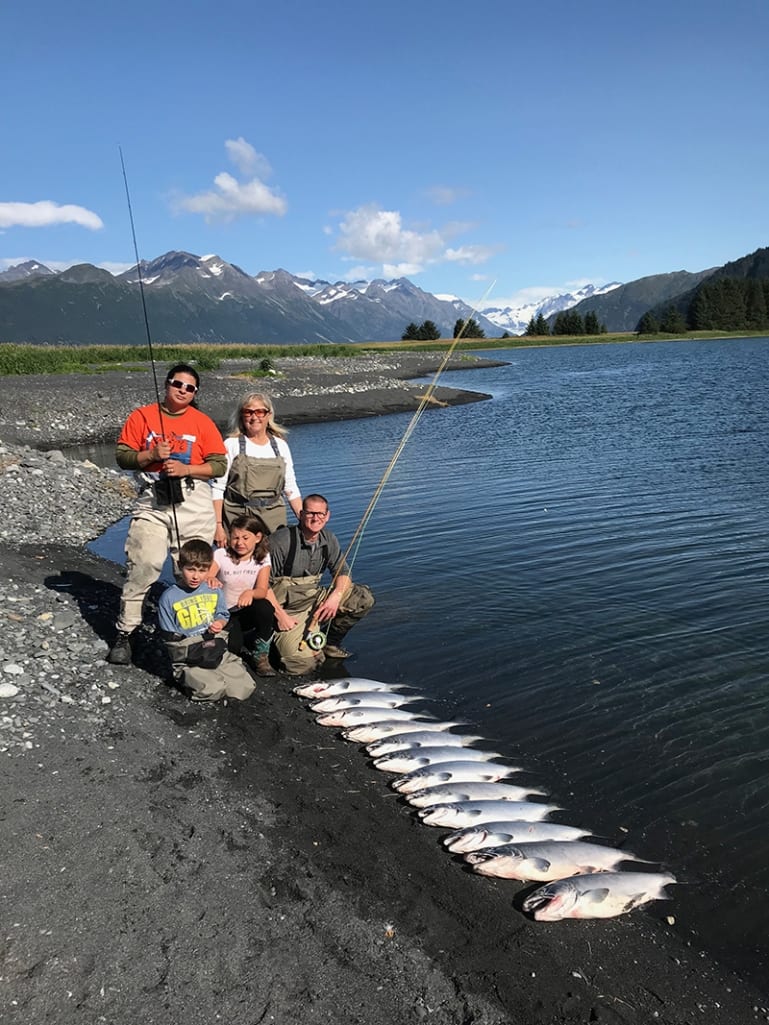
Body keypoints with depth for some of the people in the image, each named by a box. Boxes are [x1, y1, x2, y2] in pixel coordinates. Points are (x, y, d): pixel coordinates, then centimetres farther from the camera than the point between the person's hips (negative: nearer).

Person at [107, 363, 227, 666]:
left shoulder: (203, 422, 7)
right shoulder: (142, 416, 7)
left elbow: (219, 465, 2)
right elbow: (122, 456, 5)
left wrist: (186, 468, -12)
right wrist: (151, 455, -13)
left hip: (194, 507, 1)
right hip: (152, 505, 0)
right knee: (142, 567, -7)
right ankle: (124, 634, 5)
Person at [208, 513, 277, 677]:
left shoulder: (262, 557, -5)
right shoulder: (221, 555, -10)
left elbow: (262, 590, -16)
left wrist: (250, 593, -40)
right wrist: (210, 581, -46)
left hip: (248, 612, 1)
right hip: (224, 613, -1)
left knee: (264, 607, -34)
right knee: (233, 646, -30)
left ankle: (262, 657, -12)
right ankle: (243, 643, 12)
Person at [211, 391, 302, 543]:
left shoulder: (280, 445, 10)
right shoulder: (231, 445, 1)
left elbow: (291, 488, 12)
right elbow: (218, 489, -2)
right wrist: (218, 525, -9)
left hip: (274, 519, 3)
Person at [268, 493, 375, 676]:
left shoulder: (328, 539, 2)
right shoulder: (280, 541, -18)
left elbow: (342, 572, 7)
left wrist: (336, 596, -14)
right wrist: (280, 615, -20)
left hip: (315, 600, 6)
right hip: (287, 608, -6)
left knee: (363, 598, -10)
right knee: (302, 665, -23)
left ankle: (330, 642, 7)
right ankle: (279, 640, 11)